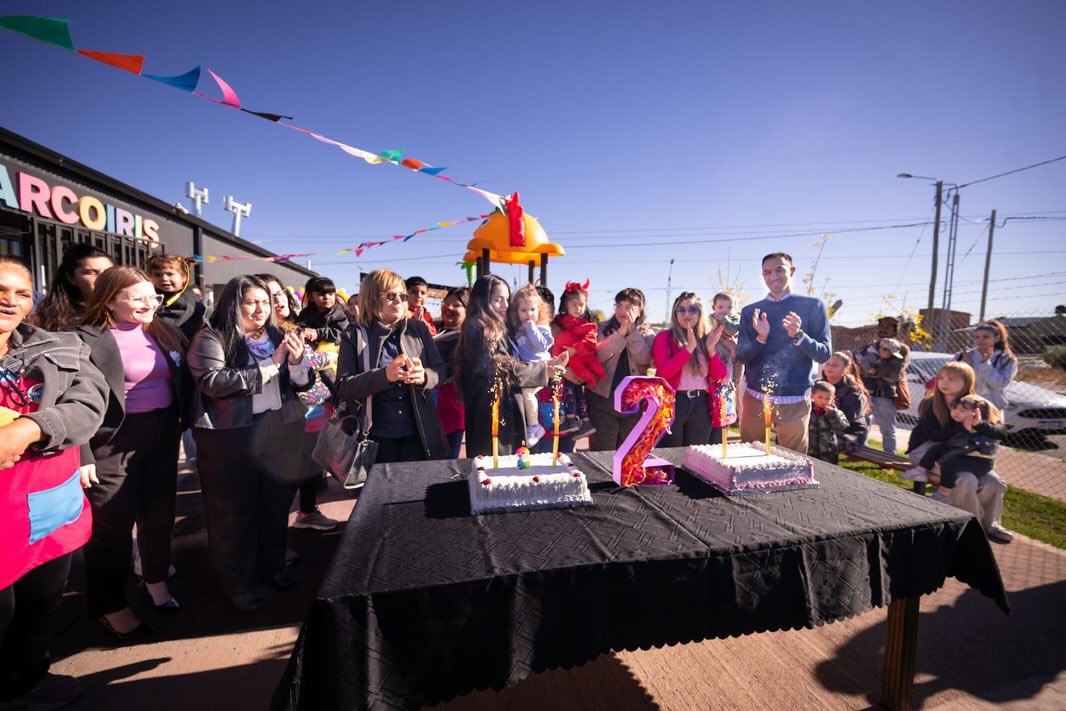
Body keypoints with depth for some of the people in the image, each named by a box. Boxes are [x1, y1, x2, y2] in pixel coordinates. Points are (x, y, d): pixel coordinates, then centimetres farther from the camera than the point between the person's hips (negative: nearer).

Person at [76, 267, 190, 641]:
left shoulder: (165, 332, 8)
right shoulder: (87, 339, -10)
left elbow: (184, 381, 13)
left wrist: (183, 422, 4)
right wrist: (82, 456, -14)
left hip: (163, 434, 5)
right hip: (113, 441, -5)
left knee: (159, 511, 16)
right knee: (112, 523, 6)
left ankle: (156, 580, 36)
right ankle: (111, 605, 24)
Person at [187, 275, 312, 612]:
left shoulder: (278, 336, 8)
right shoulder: (211, 338, -6)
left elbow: (303, 384, 7)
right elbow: (214, 383, -21)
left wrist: (296, 361, -15)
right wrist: (269, 365, -19)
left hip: (281, 431, 5)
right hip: (231, 436, -5)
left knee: (276, 503, 16)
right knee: (233, 510, 8)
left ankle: (272, 567, 35)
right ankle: (238, 583, 25)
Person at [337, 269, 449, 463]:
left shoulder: (419, 329, 4)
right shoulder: (354, 336, -3)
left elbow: (440, 370, 3)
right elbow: (342, 388, -10)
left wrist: (424, 376, -21)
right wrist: (384, 375, -27)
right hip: (375, 438, -2)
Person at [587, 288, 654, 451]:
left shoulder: (646, 333, 7)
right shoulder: (602, 328, 3)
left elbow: (644, 359, -10)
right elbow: (598, 354, -14)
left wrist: (632, 331, -14)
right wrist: (621, 332, -18)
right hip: (602, 399, -2)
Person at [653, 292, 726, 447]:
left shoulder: (707, 338, 11)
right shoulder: (664, 337, -2)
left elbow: (720, 376, 5)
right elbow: (664, 372, -16)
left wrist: (711, 349, -10)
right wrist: (689, 347, -20)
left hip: (701, 405, 4)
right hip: (673, 404, -4)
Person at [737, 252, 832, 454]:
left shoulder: (813, 306, 1)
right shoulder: (750, 311, 6)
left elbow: (824, 354, -3)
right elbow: (741, 356, 2)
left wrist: (798, 336, -20)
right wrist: (761, 338, -16)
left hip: (795, 400, -2)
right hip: (755, 397, 2)